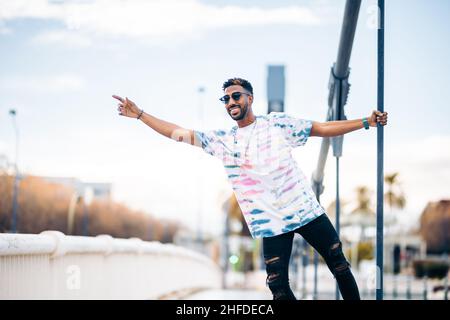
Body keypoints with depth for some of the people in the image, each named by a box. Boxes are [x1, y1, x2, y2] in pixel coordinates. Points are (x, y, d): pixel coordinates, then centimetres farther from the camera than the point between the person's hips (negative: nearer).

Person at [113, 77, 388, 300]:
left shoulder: (277, 122, 3)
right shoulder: (222, 139, 6)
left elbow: (322, 129, 7)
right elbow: (178, 132, 3)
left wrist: (366, 122, 3)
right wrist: (139, 114, -2)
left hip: (306, 209, 0)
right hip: (271, 222, 0)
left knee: (339, 265, 6)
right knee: (278, 286, -5)